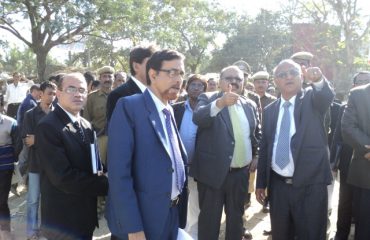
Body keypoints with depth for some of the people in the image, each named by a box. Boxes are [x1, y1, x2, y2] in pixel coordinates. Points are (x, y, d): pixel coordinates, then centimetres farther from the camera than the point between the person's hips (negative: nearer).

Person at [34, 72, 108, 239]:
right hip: (63, 219, -7)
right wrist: (105, 184, -18)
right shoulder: (48, 127, -17)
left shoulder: (86, 126, 8)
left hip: (86, 216, 7)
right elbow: (63, 177, -23)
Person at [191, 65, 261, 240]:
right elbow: (198, 118, -26)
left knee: (236, 218, 19)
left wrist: (256, 155, 11)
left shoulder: (250, 105, 9)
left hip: (241, 173, 5)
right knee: (209, 220, 6)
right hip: (213, 172, -4)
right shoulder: (207, 99, -4)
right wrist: (220, 103, -41)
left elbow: (256, 134, 23)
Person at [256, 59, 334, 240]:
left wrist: (318, 80, -46)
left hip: (310, 184, -3)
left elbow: (327, 96, -23)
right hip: (277, 186, 4)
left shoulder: (312, 100, 1)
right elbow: (264, 148, 11)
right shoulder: (269, 110, 9)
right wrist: (261, 183, 10)